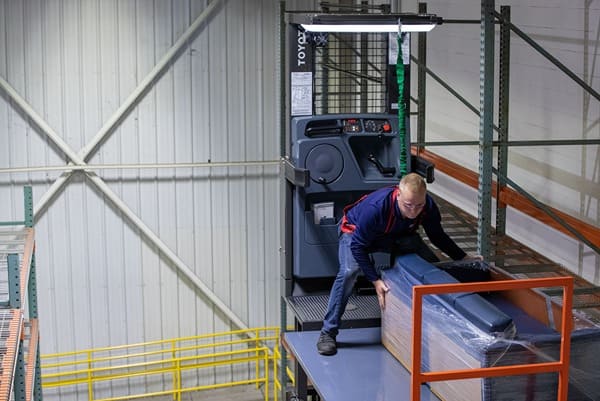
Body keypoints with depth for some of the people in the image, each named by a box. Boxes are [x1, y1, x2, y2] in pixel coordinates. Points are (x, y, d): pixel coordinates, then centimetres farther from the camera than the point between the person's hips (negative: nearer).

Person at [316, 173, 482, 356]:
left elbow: (438, 236, -5)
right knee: (349, 271, -31)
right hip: (356, 232, -5)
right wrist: (375, 280, -36)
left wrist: (463, 258, -8)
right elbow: (358, 246, -32)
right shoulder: (375, 207, -43)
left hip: (397, 234, 5)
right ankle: (328, 333, -20)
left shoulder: (428, 207, -27)